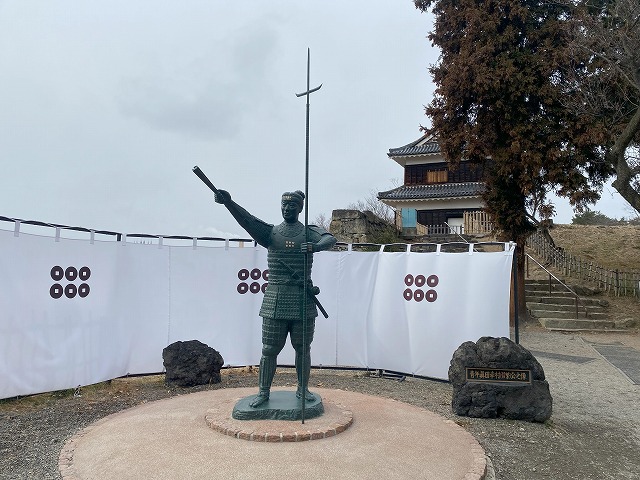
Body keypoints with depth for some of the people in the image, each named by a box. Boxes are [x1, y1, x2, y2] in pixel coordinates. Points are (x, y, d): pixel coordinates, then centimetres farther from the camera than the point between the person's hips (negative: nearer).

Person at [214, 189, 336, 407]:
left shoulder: (310, 232, 4)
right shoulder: (271, 232, 6)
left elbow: (330, 239, -15)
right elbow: (247, 219, -9)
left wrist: (316, 246, -38)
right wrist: (228, 201, -26)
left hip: (303, 300, 0)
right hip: (275, 301, 0)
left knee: (303, 349, 11)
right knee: (269, 350, 5)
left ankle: (303, 389, 27)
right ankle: (263, 392, 18)